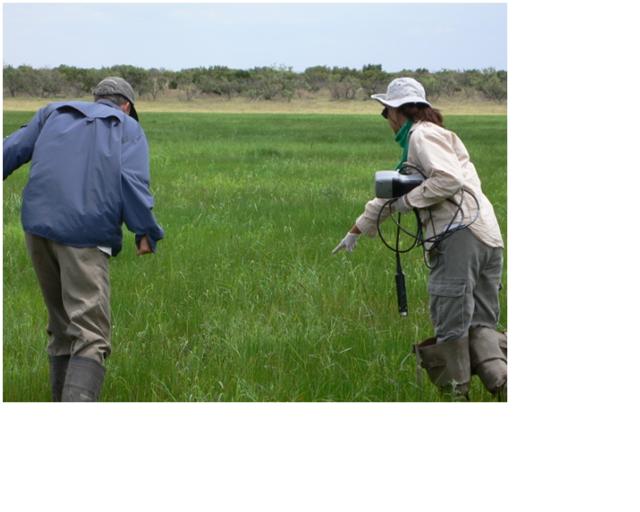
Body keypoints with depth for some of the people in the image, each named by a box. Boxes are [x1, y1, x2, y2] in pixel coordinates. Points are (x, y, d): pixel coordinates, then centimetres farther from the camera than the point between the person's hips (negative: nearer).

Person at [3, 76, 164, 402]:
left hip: (38, 228, 4)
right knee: (90, 336, -10)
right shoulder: (128, 129, 14)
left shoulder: (52, 113, 24)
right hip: (86, 234, -4)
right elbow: (132, 180, -3)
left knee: (62, 326, 19)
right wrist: (147, 233, 0)